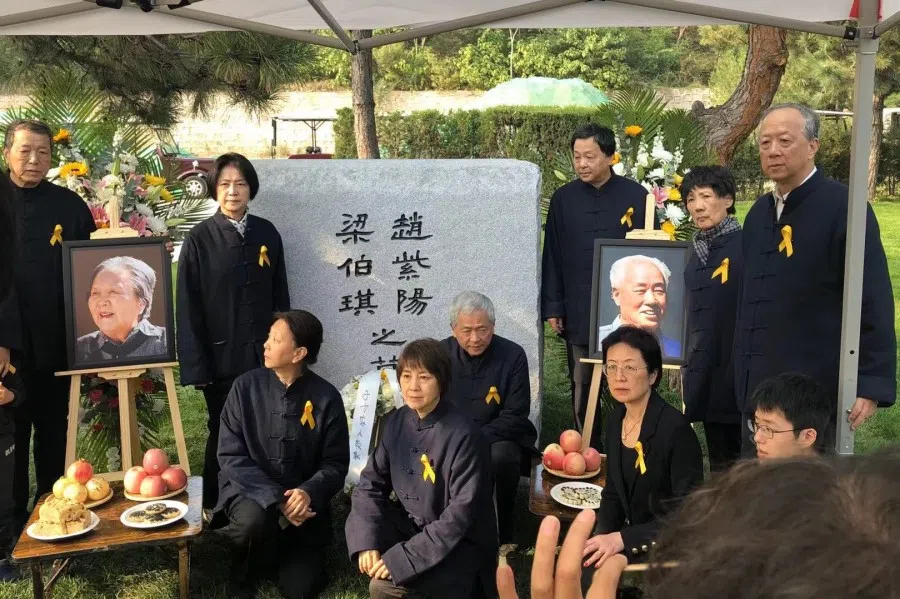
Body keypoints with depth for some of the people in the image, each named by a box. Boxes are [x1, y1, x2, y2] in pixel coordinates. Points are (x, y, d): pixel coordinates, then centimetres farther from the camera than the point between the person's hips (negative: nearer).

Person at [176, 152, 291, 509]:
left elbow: (280, 296, 9)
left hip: (263, 353, 3)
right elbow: (188, 308, -5)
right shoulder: (200, 239, -5)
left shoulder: (267, 233, 5)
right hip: (221, 355, -3)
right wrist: (196, 365, -9)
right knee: (223, 435, 8)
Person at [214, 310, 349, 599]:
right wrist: (276, 499, -22)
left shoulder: (326, 397, -10)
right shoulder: (246, 386, -10)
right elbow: (231, 456, -11)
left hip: (304, 501, 1)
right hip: (251, 491, 0)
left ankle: (286, 551, 28)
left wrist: (309, 492, -26)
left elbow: (336, 464, -5)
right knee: (254, 520, -34)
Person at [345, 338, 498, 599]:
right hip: (409, 524, 7)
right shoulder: (397, 421, -3)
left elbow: (461, 515, -23)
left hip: (457, 543, -7)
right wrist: (366, 541, -16)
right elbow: (372, 483, 0)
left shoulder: (462, 436, -23)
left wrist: (403, 558, -26)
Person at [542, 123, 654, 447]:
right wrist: (552, 308, 4)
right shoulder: (563, 199, 3)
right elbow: (552, 257, 6)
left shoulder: (636, 196, -3)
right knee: (582, 388, 10)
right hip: (579, 313, 2)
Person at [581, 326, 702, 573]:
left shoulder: (676, 429, -20)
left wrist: (622, 539, -24)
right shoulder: (615, 420, 2)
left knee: (589, 574, -20)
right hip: (633, 537, 6)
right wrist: (601, 536, -8)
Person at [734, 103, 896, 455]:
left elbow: (874, 302, -14)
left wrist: (872, 385, -19)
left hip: (815, 392, -7)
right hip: (760, 389, 7)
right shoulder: (759, 213, 12)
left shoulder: (844, 207, -10)